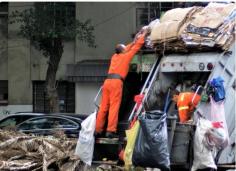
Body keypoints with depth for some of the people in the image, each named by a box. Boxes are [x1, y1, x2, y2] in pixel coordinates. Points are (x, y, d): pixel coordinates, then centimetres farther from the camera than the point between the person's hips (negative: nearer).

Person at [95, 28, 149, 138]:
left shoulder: (114, 57, 24)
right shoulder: (126, 56, 8)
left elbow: (126, 50, 43)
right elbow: (137, 46, 16)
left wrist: (134, 41, 49)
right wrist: (143, 35, 28)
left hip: (107, 81, 7)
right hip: (116, 82, -6)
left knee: (103, 107, 6)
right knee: (114, 107, -10)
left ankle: (98, 130, 5)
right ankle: (111, 131, -17)